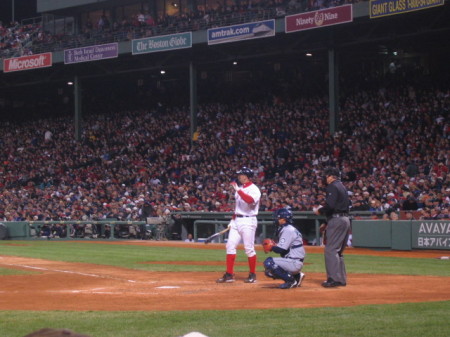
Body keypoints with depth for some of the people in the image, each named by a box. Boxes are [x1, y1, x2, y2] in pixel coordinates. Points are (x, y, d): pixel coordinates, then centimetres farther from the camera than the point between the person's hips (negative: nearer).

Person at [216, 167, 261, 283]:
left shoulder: (254, 189, -10)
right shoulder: (240, 188, 15)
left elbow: (250, 200, -31)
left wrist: (238, 190, -30)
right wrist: (233, 219, 16)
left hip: (248, 221, -8)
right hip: (236, 221, 8)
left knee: (249, 248, -4)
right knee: (230, 245, 2)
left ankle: (252, 275, 6)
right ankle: (229, 275, 5)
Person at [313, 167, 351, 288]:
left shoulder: (332, 187, -9)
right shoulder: (342, 187, 20)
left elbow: (330, 206, -20)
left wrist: (319, 211, -2)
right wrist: (323, 209, 19)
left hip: (336, 219, -10)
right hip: (345, 219, 10)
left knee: (331, 250, -9)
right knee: (338, 251, 15)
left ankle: (334, 279, -14)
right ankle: (341, 279, 16)